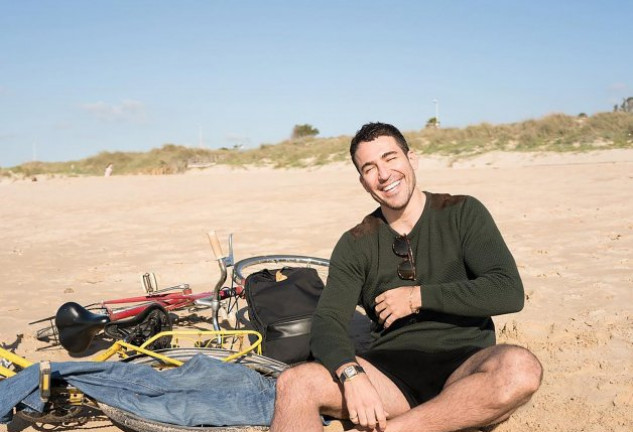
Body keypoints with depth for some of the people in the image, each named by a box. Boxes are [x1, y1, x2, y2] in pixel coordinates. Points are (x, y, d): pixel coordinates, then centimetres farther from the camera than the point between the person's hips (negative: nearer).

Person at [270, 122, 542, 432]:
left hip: (463, 368, 0)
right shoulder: (355, 245, 9)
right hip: (392, 373, 1)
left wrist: (418, 297, -8)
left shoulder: (462, 213, 4)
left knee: (520, 367, -36)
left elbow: (509, 292, -8)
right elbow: (327, 322, -3)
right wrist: (351, 375, -24)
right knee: (294, 384, -25)